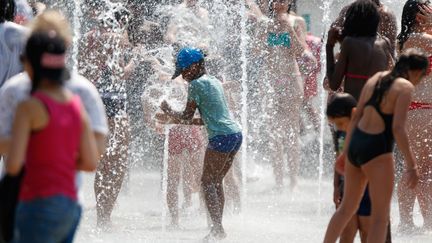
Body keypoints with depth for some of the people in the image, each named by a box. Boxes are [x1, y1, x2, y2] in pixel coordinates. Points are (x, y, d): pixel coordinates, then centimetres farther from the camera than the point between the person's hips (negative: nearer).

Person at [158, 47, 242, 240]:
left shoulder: (196, 84, -6)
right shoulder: (214, 81, 21)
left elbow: (186, 118, -5)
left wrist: (168, 112, 12)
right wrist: (178, 120, 25)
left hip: (221, 137, -9)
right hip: (235, 134, 9)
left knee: (208, 181, -6)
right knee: (216, 181, 14)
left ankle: (217, 228, -16)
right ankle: (218, 227, 13)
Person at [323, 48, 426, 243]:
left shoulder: (376, 79, 11)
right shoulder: (405, 87, -11)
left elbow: (356, 117, 13)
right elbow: (398, 128, -19)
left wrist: (346, 150, 19)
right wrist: (411, 165, -17)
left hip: (355, 145, 8)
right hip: (376, 150, -8)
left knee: (347, 207, 22)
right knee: (380, 216, -1)